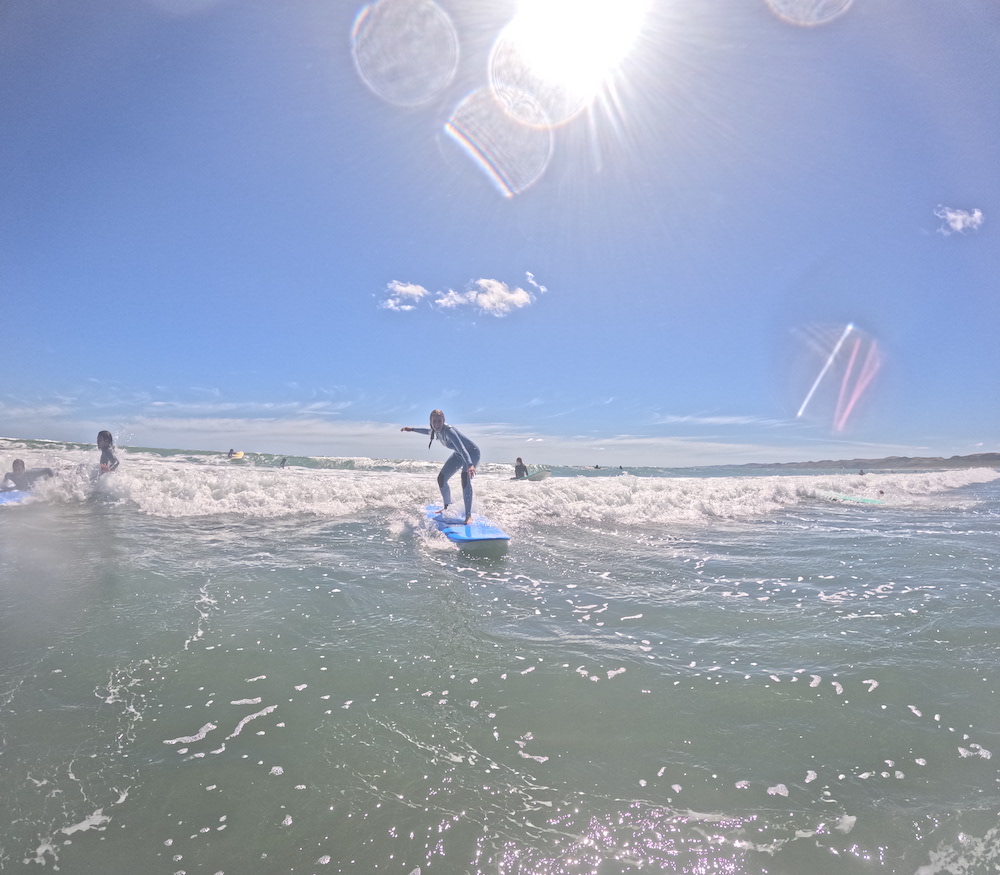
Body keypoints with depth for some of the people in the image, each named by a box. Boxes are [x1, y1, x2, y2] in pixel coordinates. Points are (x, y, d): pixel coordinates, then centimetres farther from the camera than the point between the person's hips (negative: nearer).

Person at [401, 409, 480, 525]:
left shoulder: (448, 430, -33)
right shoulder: (437, 430, -8)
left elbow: (461, 448, -47)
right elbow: (430, 431, 20)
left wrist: (470, 465, -61)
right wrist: (412, 429, 28)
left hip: (471, 453, -9)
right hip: (458, 454, 9)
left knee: (465, 478, -30)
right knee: (441, 478, 7)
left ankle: (468, 515, -30)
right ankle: (447, 507, 27)